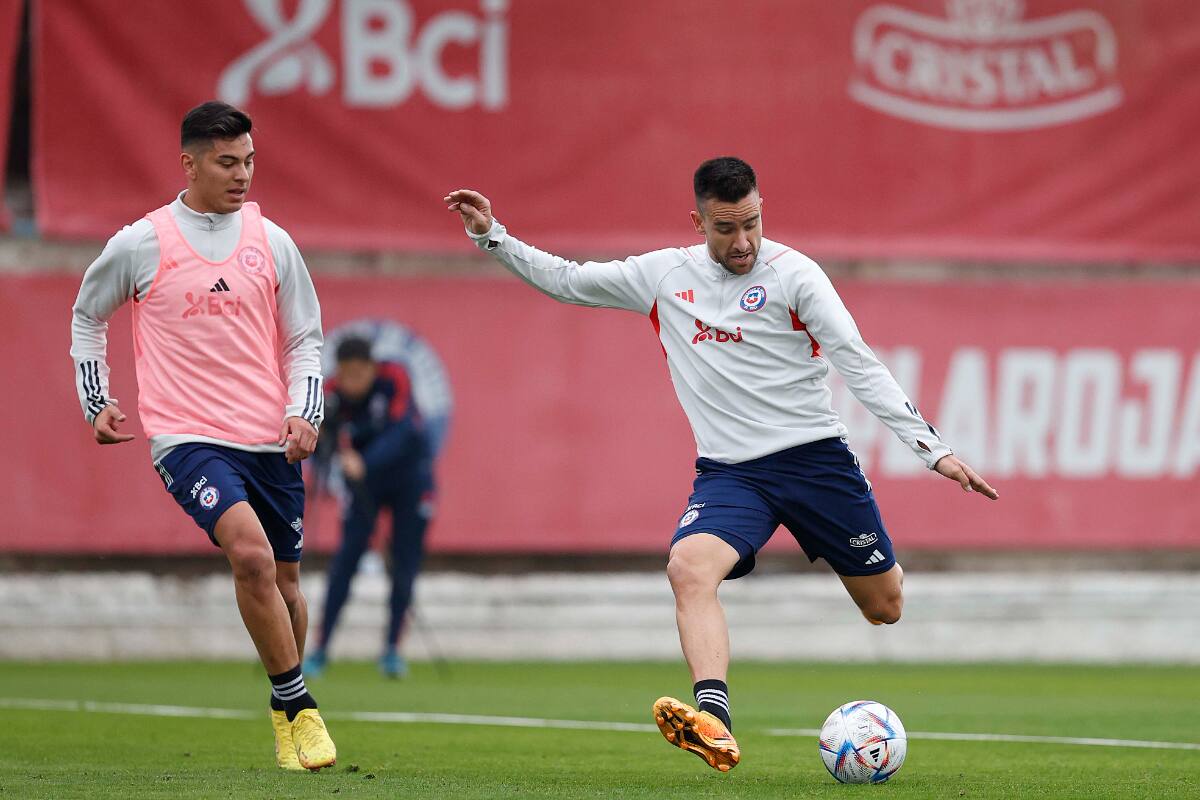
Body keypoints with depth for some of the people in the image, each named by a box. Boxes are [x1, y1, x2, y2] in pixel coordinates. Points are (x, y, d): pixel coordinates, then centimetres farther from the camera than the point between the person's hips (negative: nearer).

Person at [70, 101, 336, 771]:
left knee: (284, 577, 10)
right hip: (187, 437, -4)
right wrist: (96, 401, 10)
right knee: (251, 553, -25)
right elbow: (87, 315, 17)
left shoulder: (271, 241, 6)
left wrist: (304, 413, -2)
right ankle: (299, 705, -15)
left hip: (271, 440, 4)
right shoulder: (140, 244, -1)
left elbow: (305, 338, 14)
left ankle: (286, 714, 32)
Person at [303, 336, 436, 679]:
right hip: (362, 482, 1)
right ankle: (321, 648, -10)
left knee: (406, 560, -3)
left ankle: (392, 649, 5)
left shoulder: (394, 378, -25)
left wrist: (365, 462, -47)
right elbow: (324, 450, -23)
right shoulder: (333, 395, -20)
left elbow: (401, 431, -34)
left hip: (409, 474, 0)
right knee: (348, 554, -10)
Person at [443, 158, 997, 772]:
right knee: (689, 569, -29)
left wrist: (932, 448, -15)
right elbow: (566, 281, 16)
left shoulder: (791, 273, -6)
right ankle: (713, 723, -43)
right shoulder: (665, 274, 5)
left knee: (885, 606, 5)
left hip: (815, 456, -1)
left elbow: (859, 365, -9)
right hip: (728, 471, 2)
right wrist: (491, 236, 5)